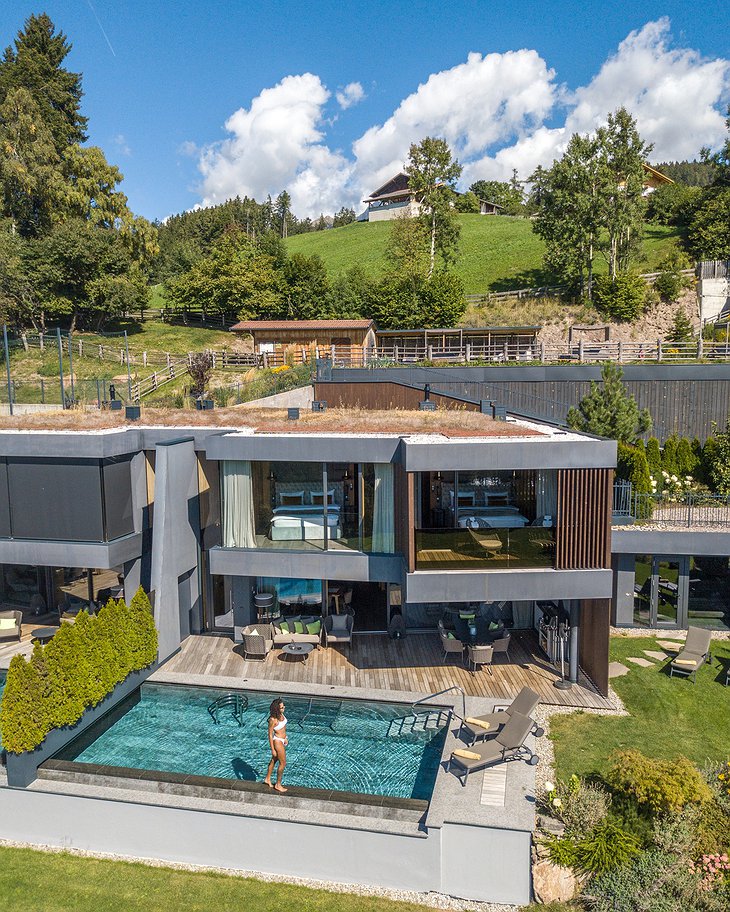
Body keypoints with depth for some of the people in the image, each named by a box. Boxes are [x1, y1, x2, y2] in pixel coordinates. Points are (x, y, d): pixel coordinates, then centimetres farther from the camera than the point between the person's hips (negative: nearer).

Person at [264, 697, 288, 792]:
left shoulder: (281, 714, -7)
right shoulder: (273, 720, -30)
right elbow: (270, 735, -20)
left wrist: (285, 738, 18)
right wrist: (273, 750, -14)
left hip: (282, 739, 8)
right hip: (278, 741, -8)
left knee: (274, 760, 25)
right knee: (283, 764, 6)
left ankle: (268, 779, 44)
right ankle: (278, 785, 24)